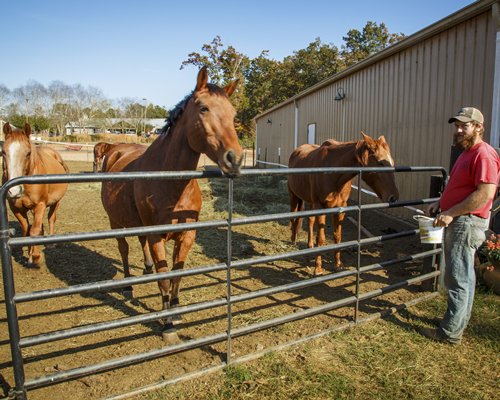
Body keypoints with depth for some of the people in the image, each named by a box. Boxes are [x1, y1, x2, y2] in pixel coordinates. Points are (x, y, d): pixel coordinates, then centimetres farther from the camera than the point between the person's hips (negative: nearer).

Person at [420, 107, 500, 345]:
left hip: (467, 223, -11)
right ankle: (459, 322, 32)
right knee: (463, 276, 18)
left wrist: (451, 213, -23)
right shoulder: (467, 153, 16)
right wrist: (441, 203, 9)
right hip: (457, 221, 11)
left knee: (457, 279, -4)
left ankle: (450, 333, 6)